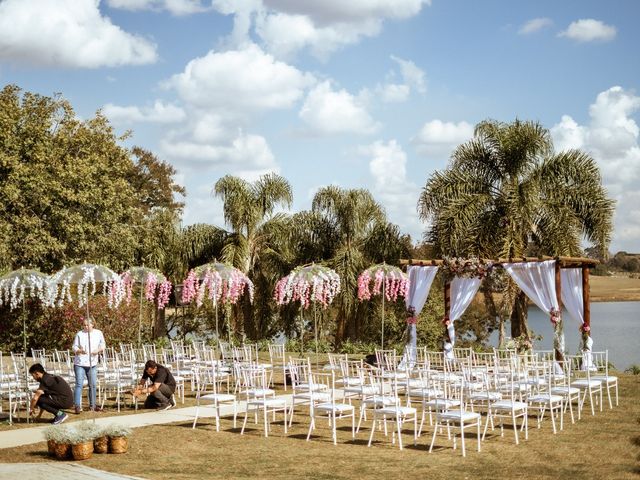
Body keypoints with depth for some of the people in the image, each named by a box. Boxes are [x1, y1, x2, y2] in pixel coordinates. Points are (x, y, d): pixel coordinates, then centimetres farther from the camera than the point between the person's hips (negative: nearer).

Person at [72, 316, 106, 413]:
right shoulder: (79, 334, -2)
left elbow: (102, 345, 14)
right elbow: (74, 347, -1)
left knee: (93, 385, 9)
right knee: (79, 384, -9)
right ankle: (77, 405, -9)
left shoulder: (98, 333, 6)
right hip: (80, 363, -3)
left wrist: (98, 350, -8)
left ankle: (92, 405, 21)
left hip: (92, 363, 3)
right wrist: (80, 351, -22)